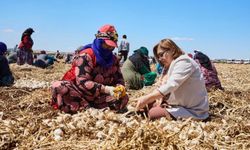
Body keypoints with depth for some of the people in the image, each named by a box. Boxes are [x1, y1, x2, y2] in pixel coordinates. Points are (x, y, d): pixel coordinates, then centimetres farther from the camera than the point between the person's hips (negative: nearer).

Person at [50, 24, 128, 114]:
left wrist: (120, 87, -20)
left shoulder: (113, 59, 2)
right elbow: (82, 82, -30)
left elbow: (118, 79, 7)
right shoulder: (86, 56, -20)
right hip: (79, 92, -6)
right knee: (59, 87, -34)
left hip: (98, 96, 6)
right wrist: (106, 89, -39)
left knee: (123, 98, -14)